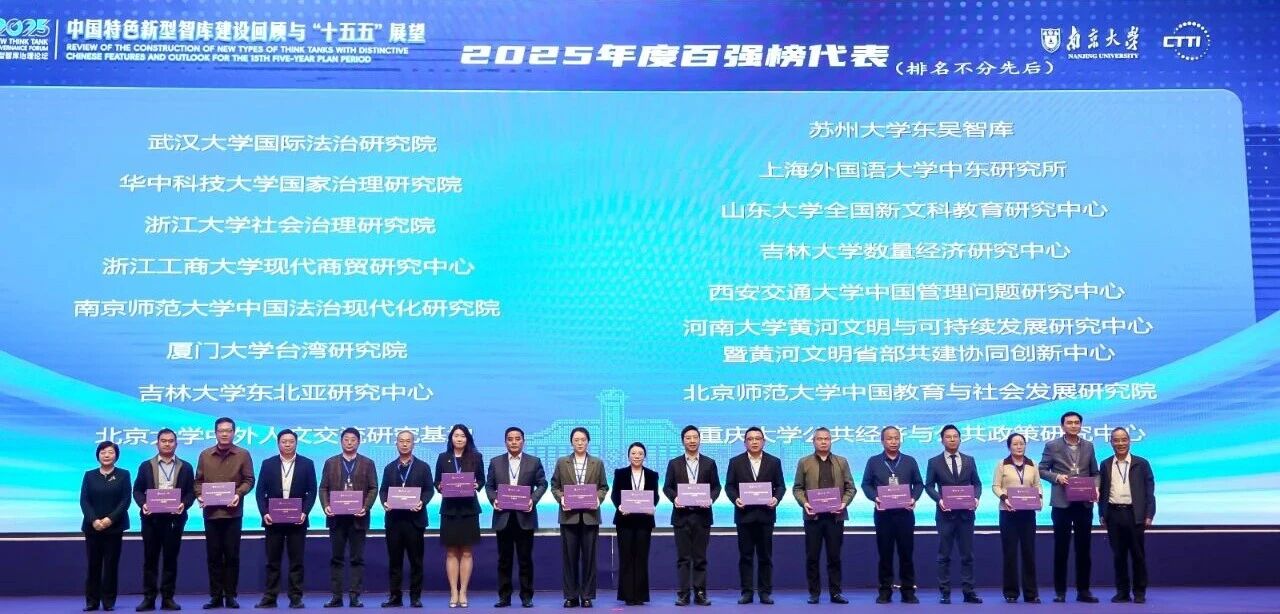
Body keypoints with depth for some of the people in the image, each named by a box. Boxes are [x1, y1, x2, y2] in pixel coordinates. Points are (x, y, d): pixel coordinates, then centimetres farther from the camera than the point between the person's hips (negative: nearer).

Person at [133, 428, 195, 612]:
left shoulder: (186, 467, 8)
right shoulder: (146, 466, 9)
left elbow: (191, 492, 5)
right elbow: (137, 490, 7)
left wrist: (184, 505, -14)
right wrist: (143, 504, -12)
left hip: (174, 518, 0)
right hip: (151, 518, 0)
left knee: (171, 559, 3)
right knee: (150, 559, 3)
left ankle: (168, 598, 8)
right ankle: (149, 598, 7)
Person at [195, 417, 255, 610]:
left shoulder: (243, 454, 2)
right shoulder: (205, 455, 8)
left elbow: (249, 480, 1)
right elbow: (199, 480, 10)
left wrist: (239, 494, -16)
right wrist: (200, 495, -8)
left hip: (233, 513, -2)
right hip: (211, 512, 2)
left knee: (232, 555, 1)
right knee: (213, 556, 4)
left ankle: (230, 595, 7)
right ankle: (215, 596, 10)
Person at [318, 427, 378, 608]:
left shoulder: (367, 463, 7)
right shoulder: (331, 462, 11)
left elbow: (373, 489, 2)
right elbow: (323, 488, 7)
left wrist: (365, 508, -13)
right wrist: (325, 506, -9)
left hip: (357, 517, -1)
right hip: (336, 517, 1)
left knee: (357, 559, 0)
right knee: (336, 558, 4)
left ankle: (355, 597, 3)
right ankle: (336, 596, 7)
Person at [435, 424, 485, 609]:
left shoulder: (476, 457, 4)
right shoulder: (443, 458, 6)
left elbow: (482, 480, 8)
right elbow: (436, 482, 8)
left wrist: (476, 486, -12)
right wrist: (440, 487, -13)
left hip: (469, 509, 0)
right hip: (449, 509, 0)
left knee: (466, 552, 2)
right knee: (451, 553, 2)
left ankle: (463, 592, 6)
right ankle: (453, 592, 5)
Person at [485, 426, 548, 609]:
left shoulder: (534, 462, 6)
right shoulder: (495, 462, 9)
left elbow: (542, 484, 4)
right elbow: (489, 485, 10)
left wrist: (533, 499, -12)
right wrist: (494, 499, -9)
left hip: (524, 516, -1)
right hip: (503, 517, 1)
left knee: (525, 558, 2)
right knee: (504, 559, 5)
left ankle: (526, 596, 9)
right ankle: (504, 596, 11)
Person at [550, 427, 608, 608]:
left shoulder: (597, 463, 9)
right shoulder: (561, 462, 8)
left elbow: (603, 487, 8)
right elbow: (555, 486, 7)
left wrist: (598, 499, -10)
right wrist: (561, 498, -10)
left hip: (590, 515, 0)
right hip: (569, 515, 0)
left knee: (588, 557, 2)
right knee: (570, 557, 2)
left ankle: (587, 596, 8)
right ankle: (571, 596, 8)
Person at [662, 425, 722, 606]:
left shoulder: (709, 463, 7)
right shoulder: (674, 463, 7)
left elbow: (716, 487, 7)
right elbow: (667, 487, 6)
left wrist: (711, 499, -12)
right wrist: (674, 498, -13)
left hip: (702, 515, 0)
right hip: (682, 515, 0)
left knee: (700, 557, 3)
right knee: (683, 557, 1)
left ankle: (700, 593, 8)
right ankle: (683, 594, 4)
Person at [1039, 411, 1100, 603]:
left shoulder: (1088, 446, 9)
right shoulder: (1052, 446, 0)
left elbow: (1095, 472, 11)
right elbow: (1042, 470, 1)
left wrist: (1095, 487, -7)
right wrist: (1057, 477, -16)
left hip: (1084, 503, 3)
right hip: (1062, 503, -3)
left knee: (1083, 548, 6)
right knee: (1061, 549, 2)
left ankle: (1083, 590, 14)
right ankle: (1060, 591, 8)